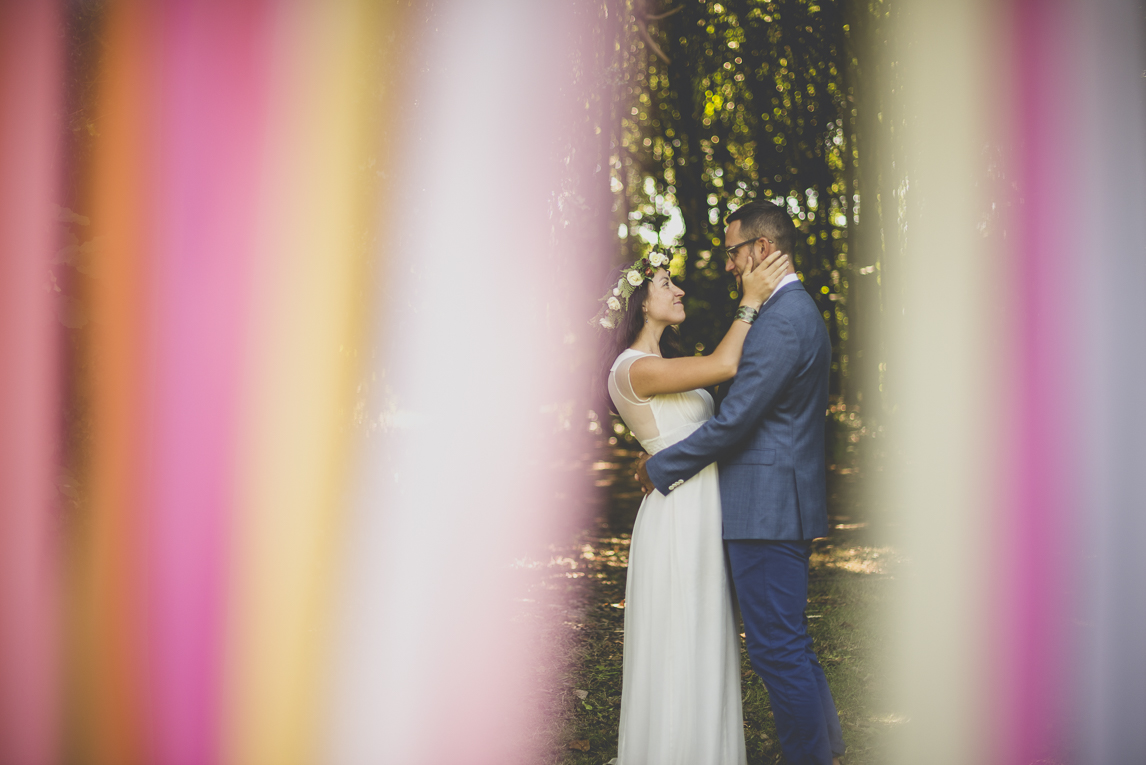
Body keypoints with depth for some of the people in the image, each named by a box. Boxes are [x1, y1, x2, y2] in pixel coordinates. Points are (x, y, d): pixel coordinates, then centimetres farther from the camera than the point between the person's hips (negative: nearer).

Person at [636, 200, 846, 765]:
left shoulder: (780, 322, -18)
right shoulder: (802, 312, 16)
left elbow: (734, 421, -21)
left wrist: (660, 468, -10)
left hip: (766, 507, -11)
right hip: (785, 505, 11)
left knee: (777, 649, -3)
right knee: (790, 644, 18)